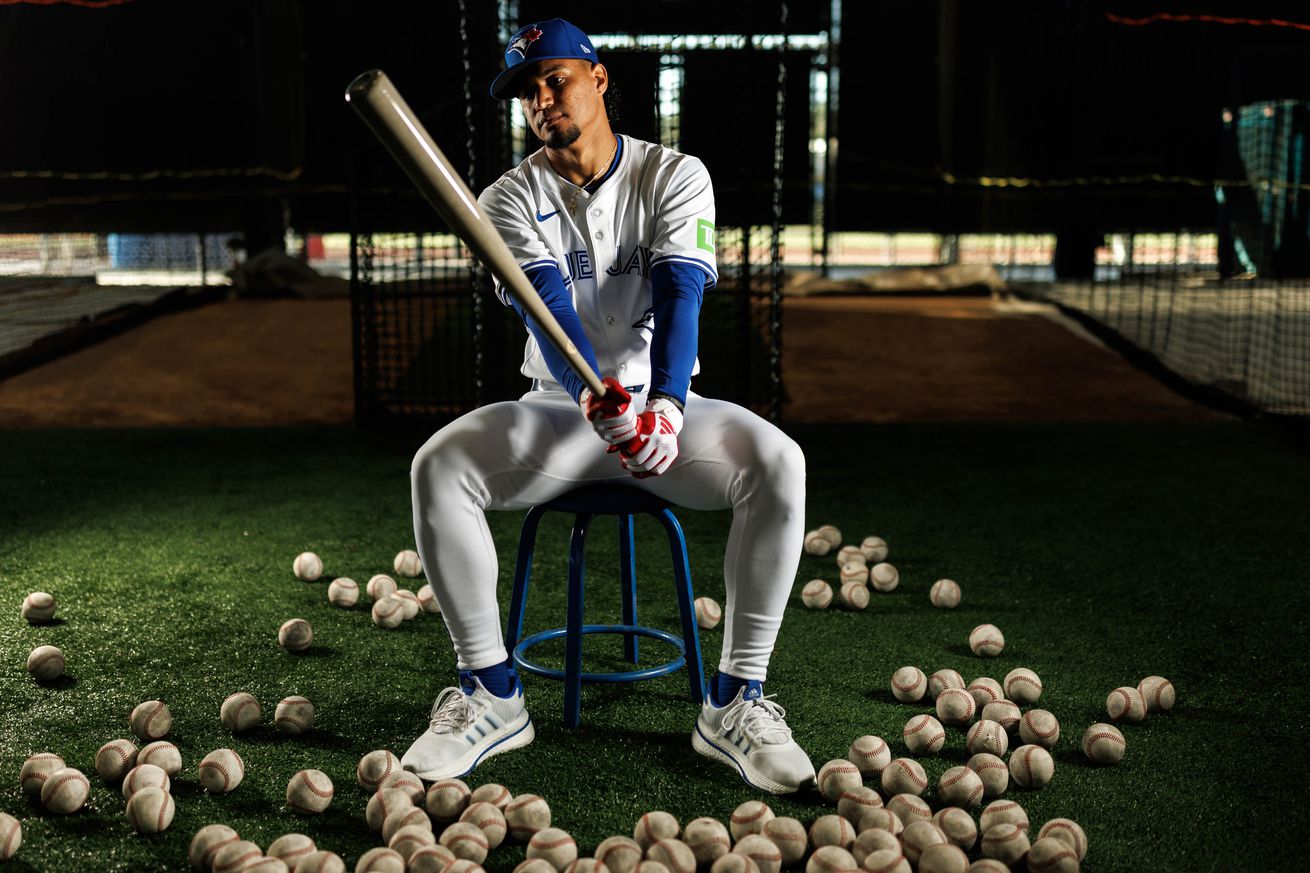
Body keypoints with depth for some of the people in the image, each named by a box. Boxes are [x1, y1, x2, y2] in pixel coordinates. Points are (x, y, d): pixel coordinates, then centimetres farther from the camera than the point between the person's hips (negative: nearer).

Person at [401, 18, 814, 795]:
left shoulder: (676, 176, -1)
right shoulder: (512, 199, 0)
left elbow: (679, 295, -17)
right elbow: (548, 309, -18)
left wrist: (667, 404, -36)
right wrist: (596, 400, -39)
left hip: (665, 404, 0)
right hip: (557, 410, 1)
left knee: (777, 462, -30)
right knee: (439, 466, -26)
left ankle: (736, 702, -21)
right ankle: (492, 696, -13)